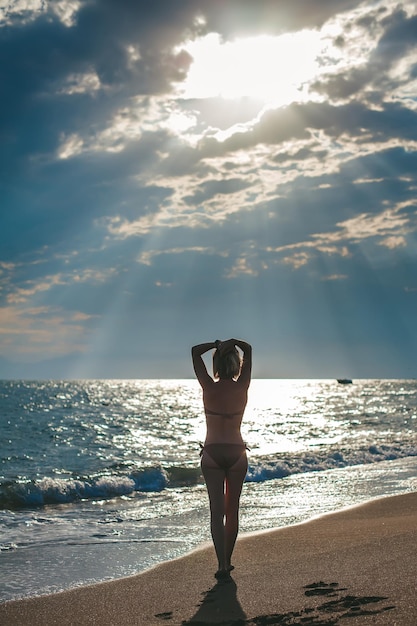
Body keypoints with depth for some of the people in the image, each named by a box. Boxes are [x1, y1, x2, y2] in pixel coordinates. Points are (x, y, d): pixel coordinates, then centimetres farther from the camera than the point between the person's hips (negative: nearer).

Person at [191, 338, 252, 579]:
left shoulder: (209, 387, -9)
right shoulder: (242, 388, -6)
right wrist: (232, 342, -12)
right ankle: (227, 561, 21)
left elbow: (195, 351, 2)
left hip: (212, 453, -1)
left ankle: (222, 564, -11)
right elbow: (248, 349, 5)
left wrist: (216, 345, -8)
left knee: (217, 510, -1)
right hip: (237, 453, 1)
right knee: (232, 509, 13)